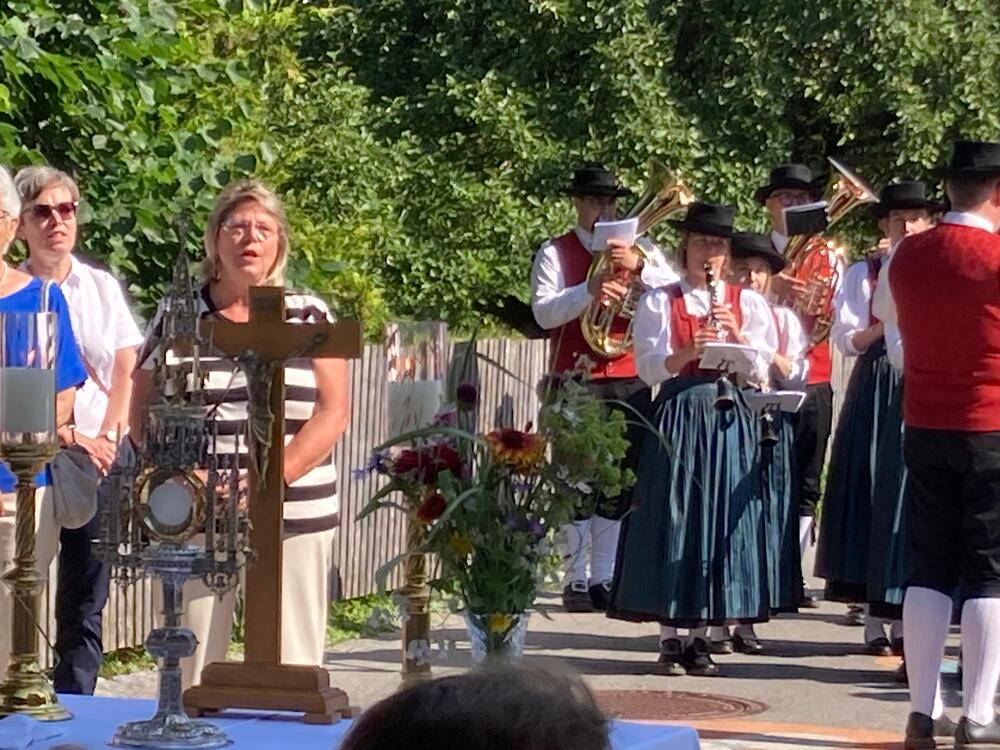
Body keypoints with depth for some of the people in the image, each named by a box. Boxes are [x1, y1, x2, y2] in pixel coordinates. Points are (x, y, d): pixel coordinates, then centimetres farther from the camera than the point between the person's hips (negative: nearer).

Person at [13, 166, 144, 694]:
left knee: (84, 607, 3)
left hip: (96, 462, 3)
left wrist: (107, 440, -4)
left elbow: (128, 372, 9)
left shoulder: (102, 287, 11)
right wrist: (66, 436, -13)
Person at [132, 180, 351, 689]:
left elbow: (334, 412, 1)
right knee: (191, 667, -1)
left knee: (292, 669, -2)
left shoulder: (310, 316, 9)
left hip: (296, 517, 0)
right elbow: (143, 413, 9)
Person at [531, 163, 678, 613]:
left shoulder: (639, 250, 14)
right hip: (577, 380, -3)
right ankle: (576, 580, -1)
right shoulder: (555, 252, 5)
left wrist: (640, 268, -17)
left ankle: (605, 579, 11)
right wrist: (589, 290, -22)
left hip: (630, 380, 3)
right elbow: (544, 313, -8)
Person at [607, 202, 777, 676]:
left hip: (729, 419, 2)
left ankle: (701, 638, 8)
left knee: (719, 519, 0)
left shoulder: (748, 303, 12)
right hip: (676, 415, -2)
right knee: (672, 517, -3)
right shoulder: (659, 303, 7)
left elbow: (760, 369, 4)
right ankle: (669, 641, 2)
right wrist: (685, 354, -20)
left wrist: (736, 335, -12)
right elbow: (648, 369, -2)